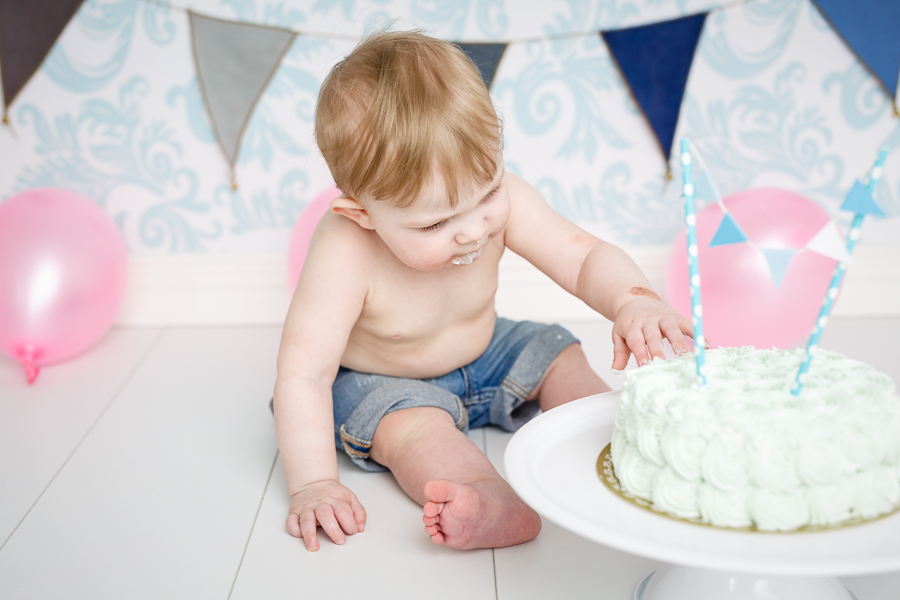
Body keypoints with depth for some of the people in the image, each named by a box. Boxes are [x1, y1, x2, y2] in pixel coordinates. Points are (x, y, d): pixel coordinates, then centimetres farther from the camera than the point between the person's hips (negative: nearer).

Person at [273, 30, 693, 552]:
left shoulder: (499, 199, -26)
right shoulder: (346, 254, -39)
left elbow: (587, 258, -22)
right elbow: (304, 372, -36)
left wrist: (633, 300, -44)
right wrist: (313, 485, -38)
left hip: (483, 354, 6)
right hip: (381, 384, -5)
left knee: (557, 355, -5)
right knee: (408, 421, -32)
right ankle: (499, 504, -48)